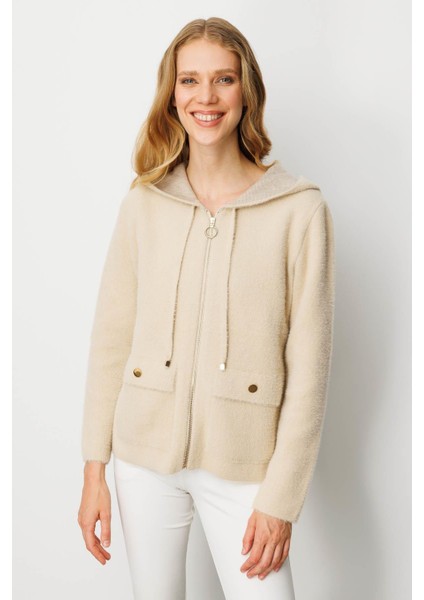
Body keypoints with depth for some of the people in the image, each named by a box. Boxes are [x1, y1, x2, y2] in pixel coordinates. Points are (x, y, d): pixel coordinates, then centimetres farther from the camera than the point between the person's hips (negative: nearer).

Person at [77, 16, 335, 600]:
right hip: (145, 453, 3)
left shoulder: (300, 209, -9)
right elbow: (111, 338, 2)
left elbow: (308, 369, -8)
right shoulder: (143, 203, 0)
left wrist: (281, 499, -8)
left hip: (242, 464, -2)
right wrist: (94, 469, 1)